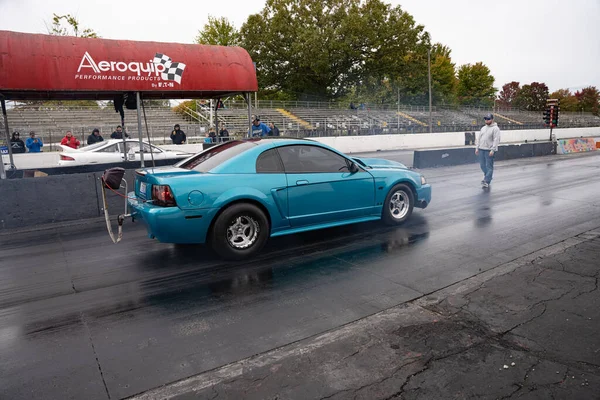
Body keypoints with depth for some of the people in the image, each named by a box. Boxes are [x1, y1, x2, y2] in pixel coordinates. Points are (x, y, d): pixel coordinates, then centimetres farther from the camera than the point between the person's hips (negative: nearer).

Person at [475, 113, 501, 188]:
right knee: (482, 165, 13)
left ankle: (487, 181, -4)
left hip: (489, 150, -7)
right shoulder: (483, 128, 16)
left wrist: (492, 150, -20)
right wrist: (477, 148, 10)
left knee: (489, 166, -5)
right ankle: (487, 176, 35)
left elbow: (496, 140, -13)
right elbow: (479, 138, 18)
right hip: (481, 149, 7)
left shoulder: (495, 128, -6)